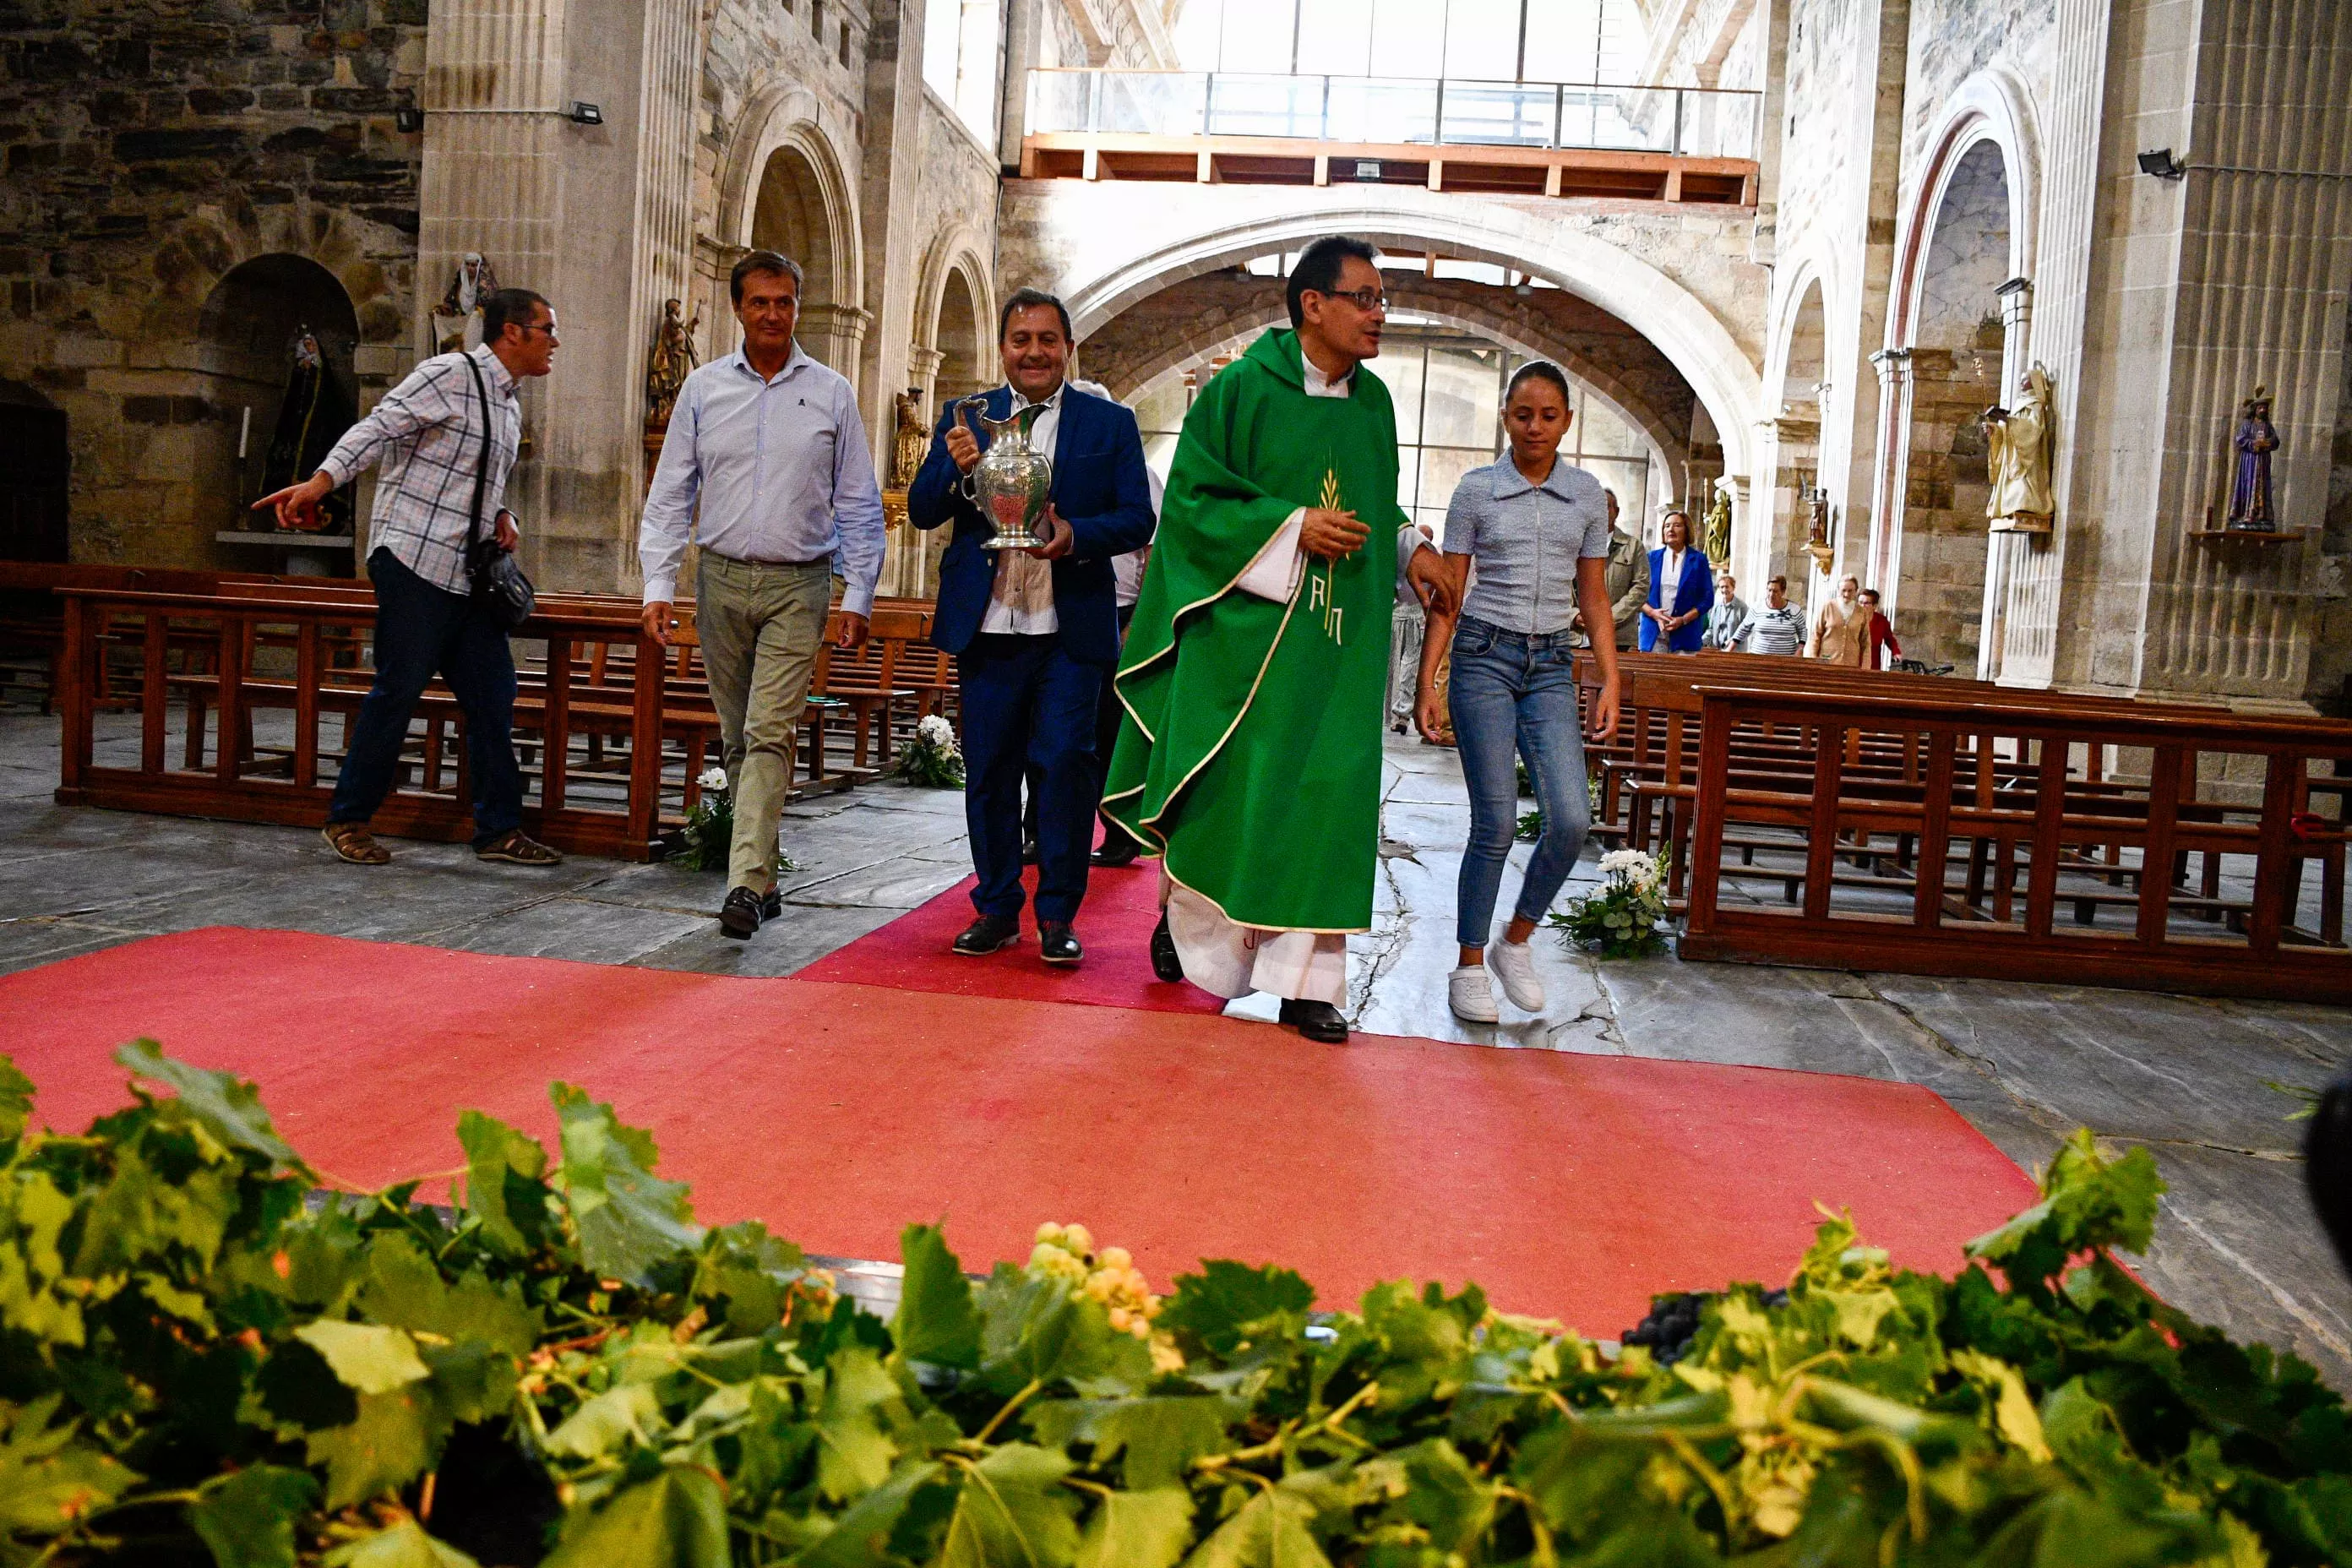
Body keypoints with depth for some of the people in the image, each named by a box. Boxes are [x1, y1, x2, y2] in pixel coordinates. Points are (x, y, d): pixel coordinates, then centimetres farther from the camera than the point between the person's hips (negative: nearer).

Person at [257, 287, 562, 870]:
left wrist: (502, 516, 8)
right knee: (398, 691, -5)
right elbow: (378, 428, -16)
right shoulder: (450, 374, -6)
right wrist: (320, 482, -29)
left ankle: (498, 830, 11)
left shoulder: (508, 404, 20)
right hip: (415, 561, -8)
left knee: (493, 697, 5)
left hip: (470, 575, 9)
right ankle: (347, 820, 9)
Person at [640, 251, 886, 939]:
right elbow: (671, 492, 8)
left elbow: (858, 503, 6)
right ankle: (765, 875, 19)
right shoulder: (703, 389, 7)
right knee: (738, 738, 8)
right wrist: (658, 584, -1)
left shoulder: (831, 393, 4)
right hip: (721, 580, 3)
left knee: (769, 734, -13)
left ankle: (746, 883, -16)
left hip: (797, 585, -2)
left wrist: (858, 595, 0)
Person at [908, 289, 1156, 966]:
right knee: (988, 770, 7)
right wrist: (956, 470, -15)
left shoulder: (1110, 423, 7)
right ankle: (996, 907, 20)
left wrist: (1076, 536, -18)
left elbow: (1137, 521, 1)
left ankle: (1058, 914, 6)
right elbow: (921, 511, 6)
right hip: (987, 627, 2)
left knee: (1065, 763, -6)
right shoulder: (965, 419, 11)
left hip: (1071, 630, -2)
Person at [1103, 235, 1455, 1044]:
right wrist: (1292, 528, -18)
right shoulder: (1243, 389, -6)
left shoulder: (1374, 402, 10)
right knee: (1227, 786, 4)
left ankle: (1305, 979, 4)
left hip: (1339, 639, 4)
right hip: (1247, 622, -4)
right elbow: (1191, 495, -8)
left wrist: (1409, 549, 3)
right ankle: (1184, 912, 32)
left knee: (1326, 793, -1)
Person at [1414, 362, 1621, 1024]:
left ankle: (1516, 942, 11)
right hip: (1484, 656, -2)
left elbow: (1594, 598, 12)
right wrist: (1427, 683, -4)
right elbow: (1447, 595, 2)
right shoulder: (1476, 490, 2)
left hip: (1550, 666, 3)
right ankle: (1469, 968, 9)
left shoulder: (1587, 494, 8)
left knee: (1572, 817, -12)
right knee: (1496, 822, -5)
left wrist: (1610, 682, 4)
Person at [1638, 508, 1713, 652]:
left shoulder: (1698, 559, 7)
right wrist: (1652, 612, -9)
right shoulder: (1652, 557, 12)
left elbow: (1707, 598, 4)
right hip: (1653, 635, 1)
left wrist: (1683, 620, -9)